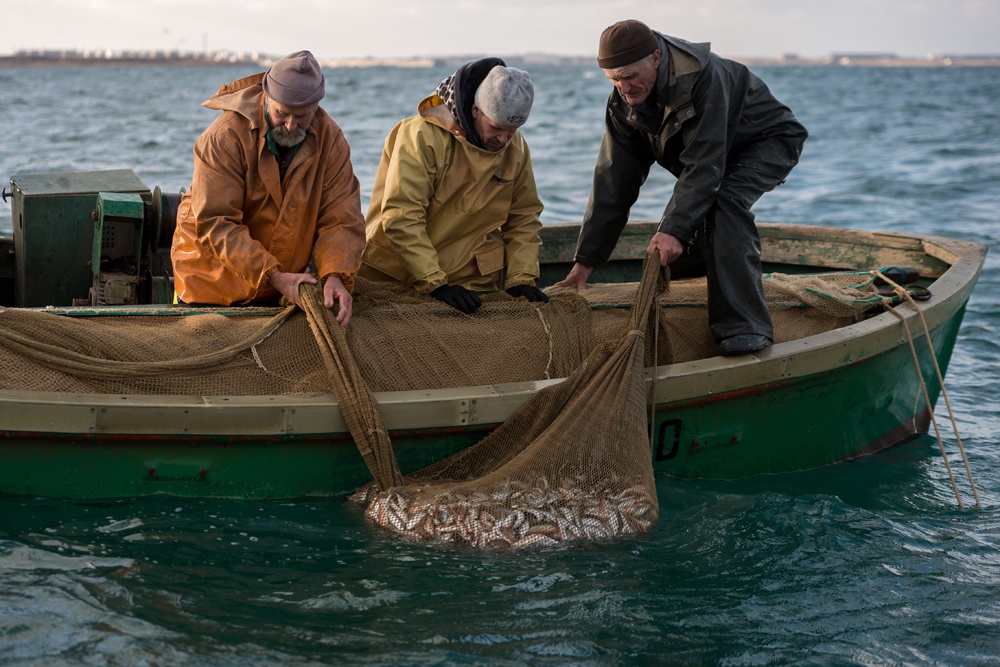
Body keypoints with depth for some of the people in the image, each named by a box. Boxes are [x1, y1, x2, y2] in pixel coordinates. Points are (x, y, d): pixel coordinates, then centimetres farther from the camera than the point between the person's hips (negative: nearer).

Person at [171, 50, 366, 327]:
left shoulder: (330, 139, -9)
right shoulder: (225, 137, -21)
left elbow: (341, 220, -12)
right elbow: (216, 224, -25)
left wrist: (335, 277, -30)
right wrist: (274, 277, -32)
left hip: (282, 284, 3)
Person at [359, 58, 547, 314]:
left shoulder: (516, 147, 3)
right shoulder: (423, 135, -16)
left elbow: (524, 219, 10)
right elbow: (401, 218, -21)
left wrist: (520, 278, -3)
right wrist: (435, 284, -25)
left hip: (472, 285, 4)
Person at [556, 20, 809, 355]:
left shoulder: (704, 76, -36)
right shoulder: (623, 103, -15)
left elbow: (703, 165, -38)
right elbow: (613, 180, -11)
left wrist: (675, 230, -46)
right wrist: (585, 259, -13)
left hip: (769, 141, -7)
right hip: (710, 153, 7)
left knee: (722, 201, -36)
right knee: (666, 249, -5)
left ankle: (745, 326, -34)